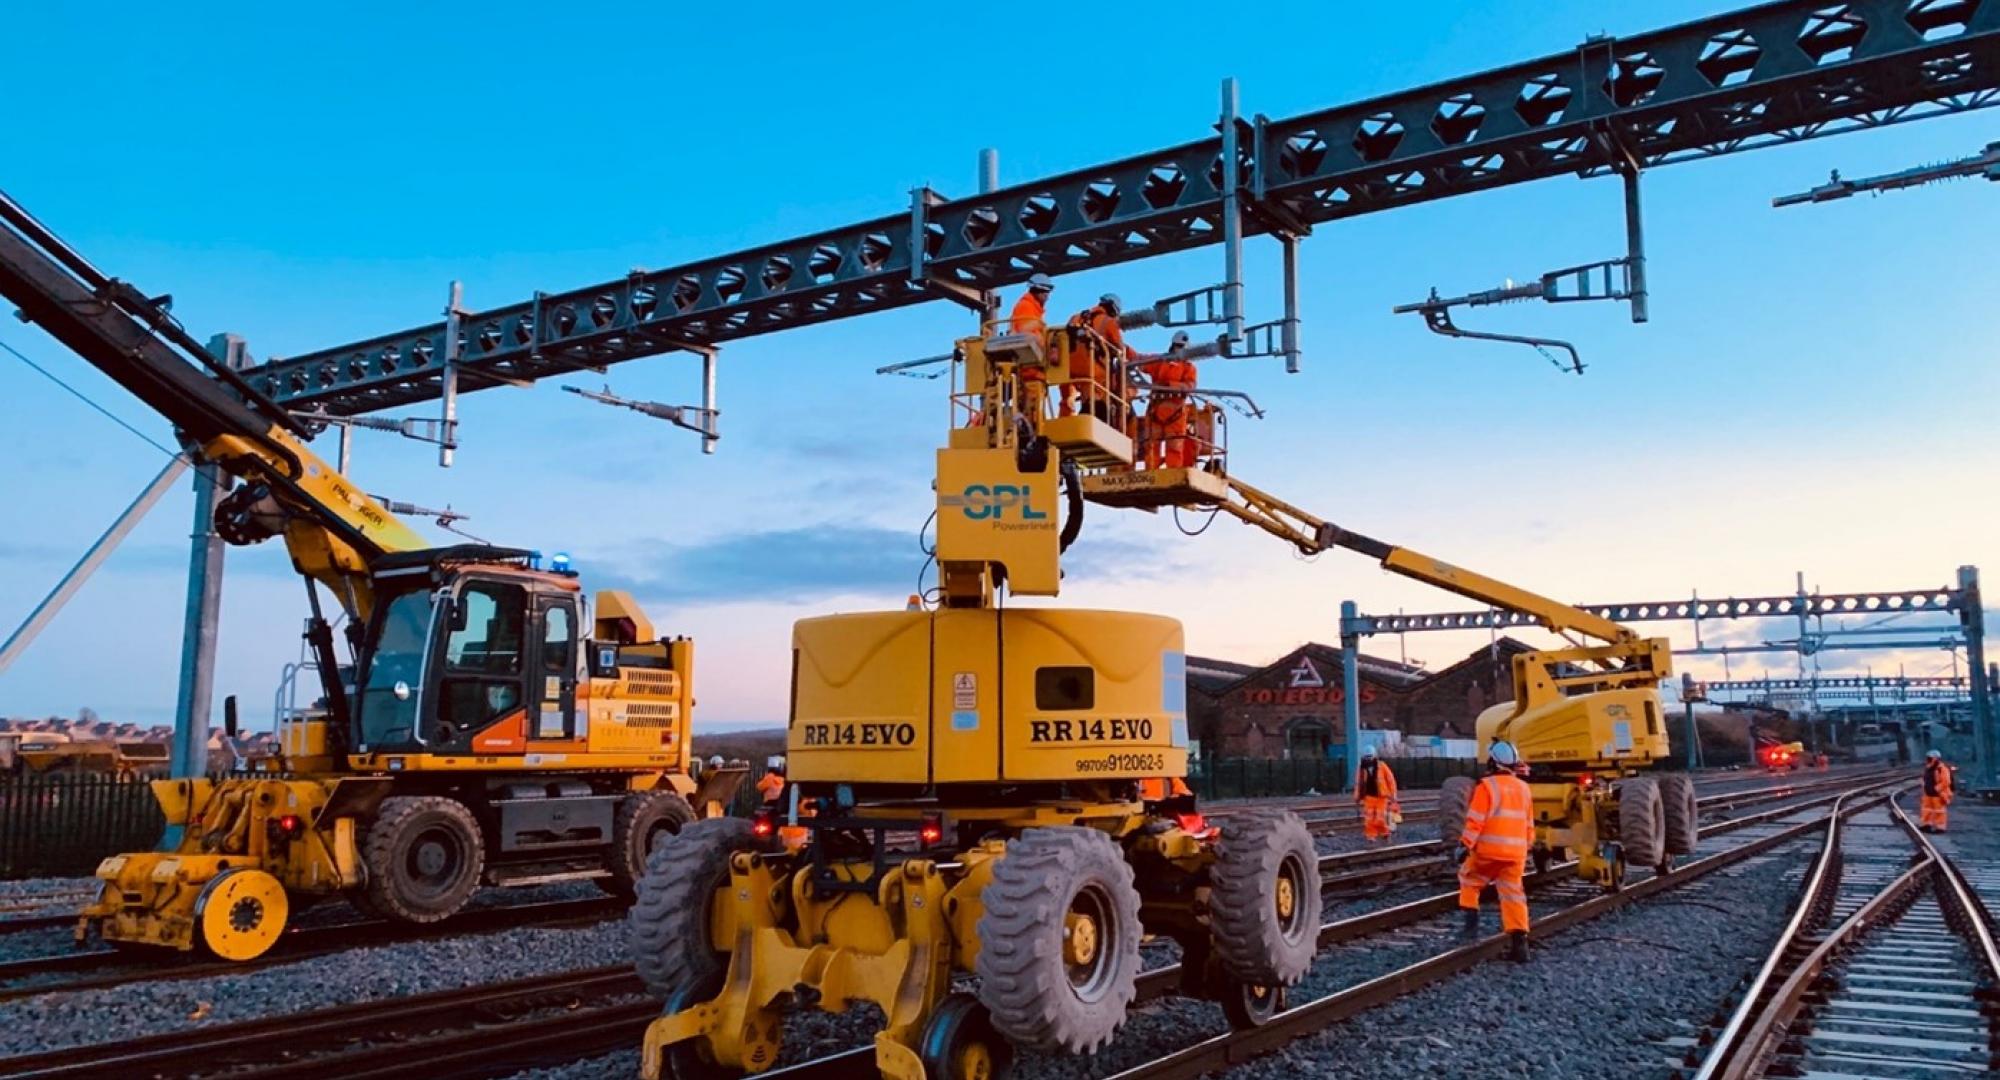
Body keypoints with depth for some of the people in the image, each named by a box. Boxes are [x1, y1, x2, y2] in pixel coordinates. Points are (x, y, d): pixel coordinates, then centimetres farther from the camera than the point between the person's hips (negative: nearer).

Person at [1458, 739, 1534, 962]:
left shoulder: (1486, 786, -8)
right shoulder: (1523, 788, 12)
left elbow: (1475, 821, -14)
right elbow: (1529, 825, 18)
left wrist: (1465, 845, -9)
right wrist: (1525, 848, 29)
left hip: (1488, 849, -5)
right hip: (1516, 852, 5)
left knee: (1468, 879, 19)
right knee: (1513, 893, 5)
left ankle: (1471, 920, 12)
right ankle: (1519, 941, -4)